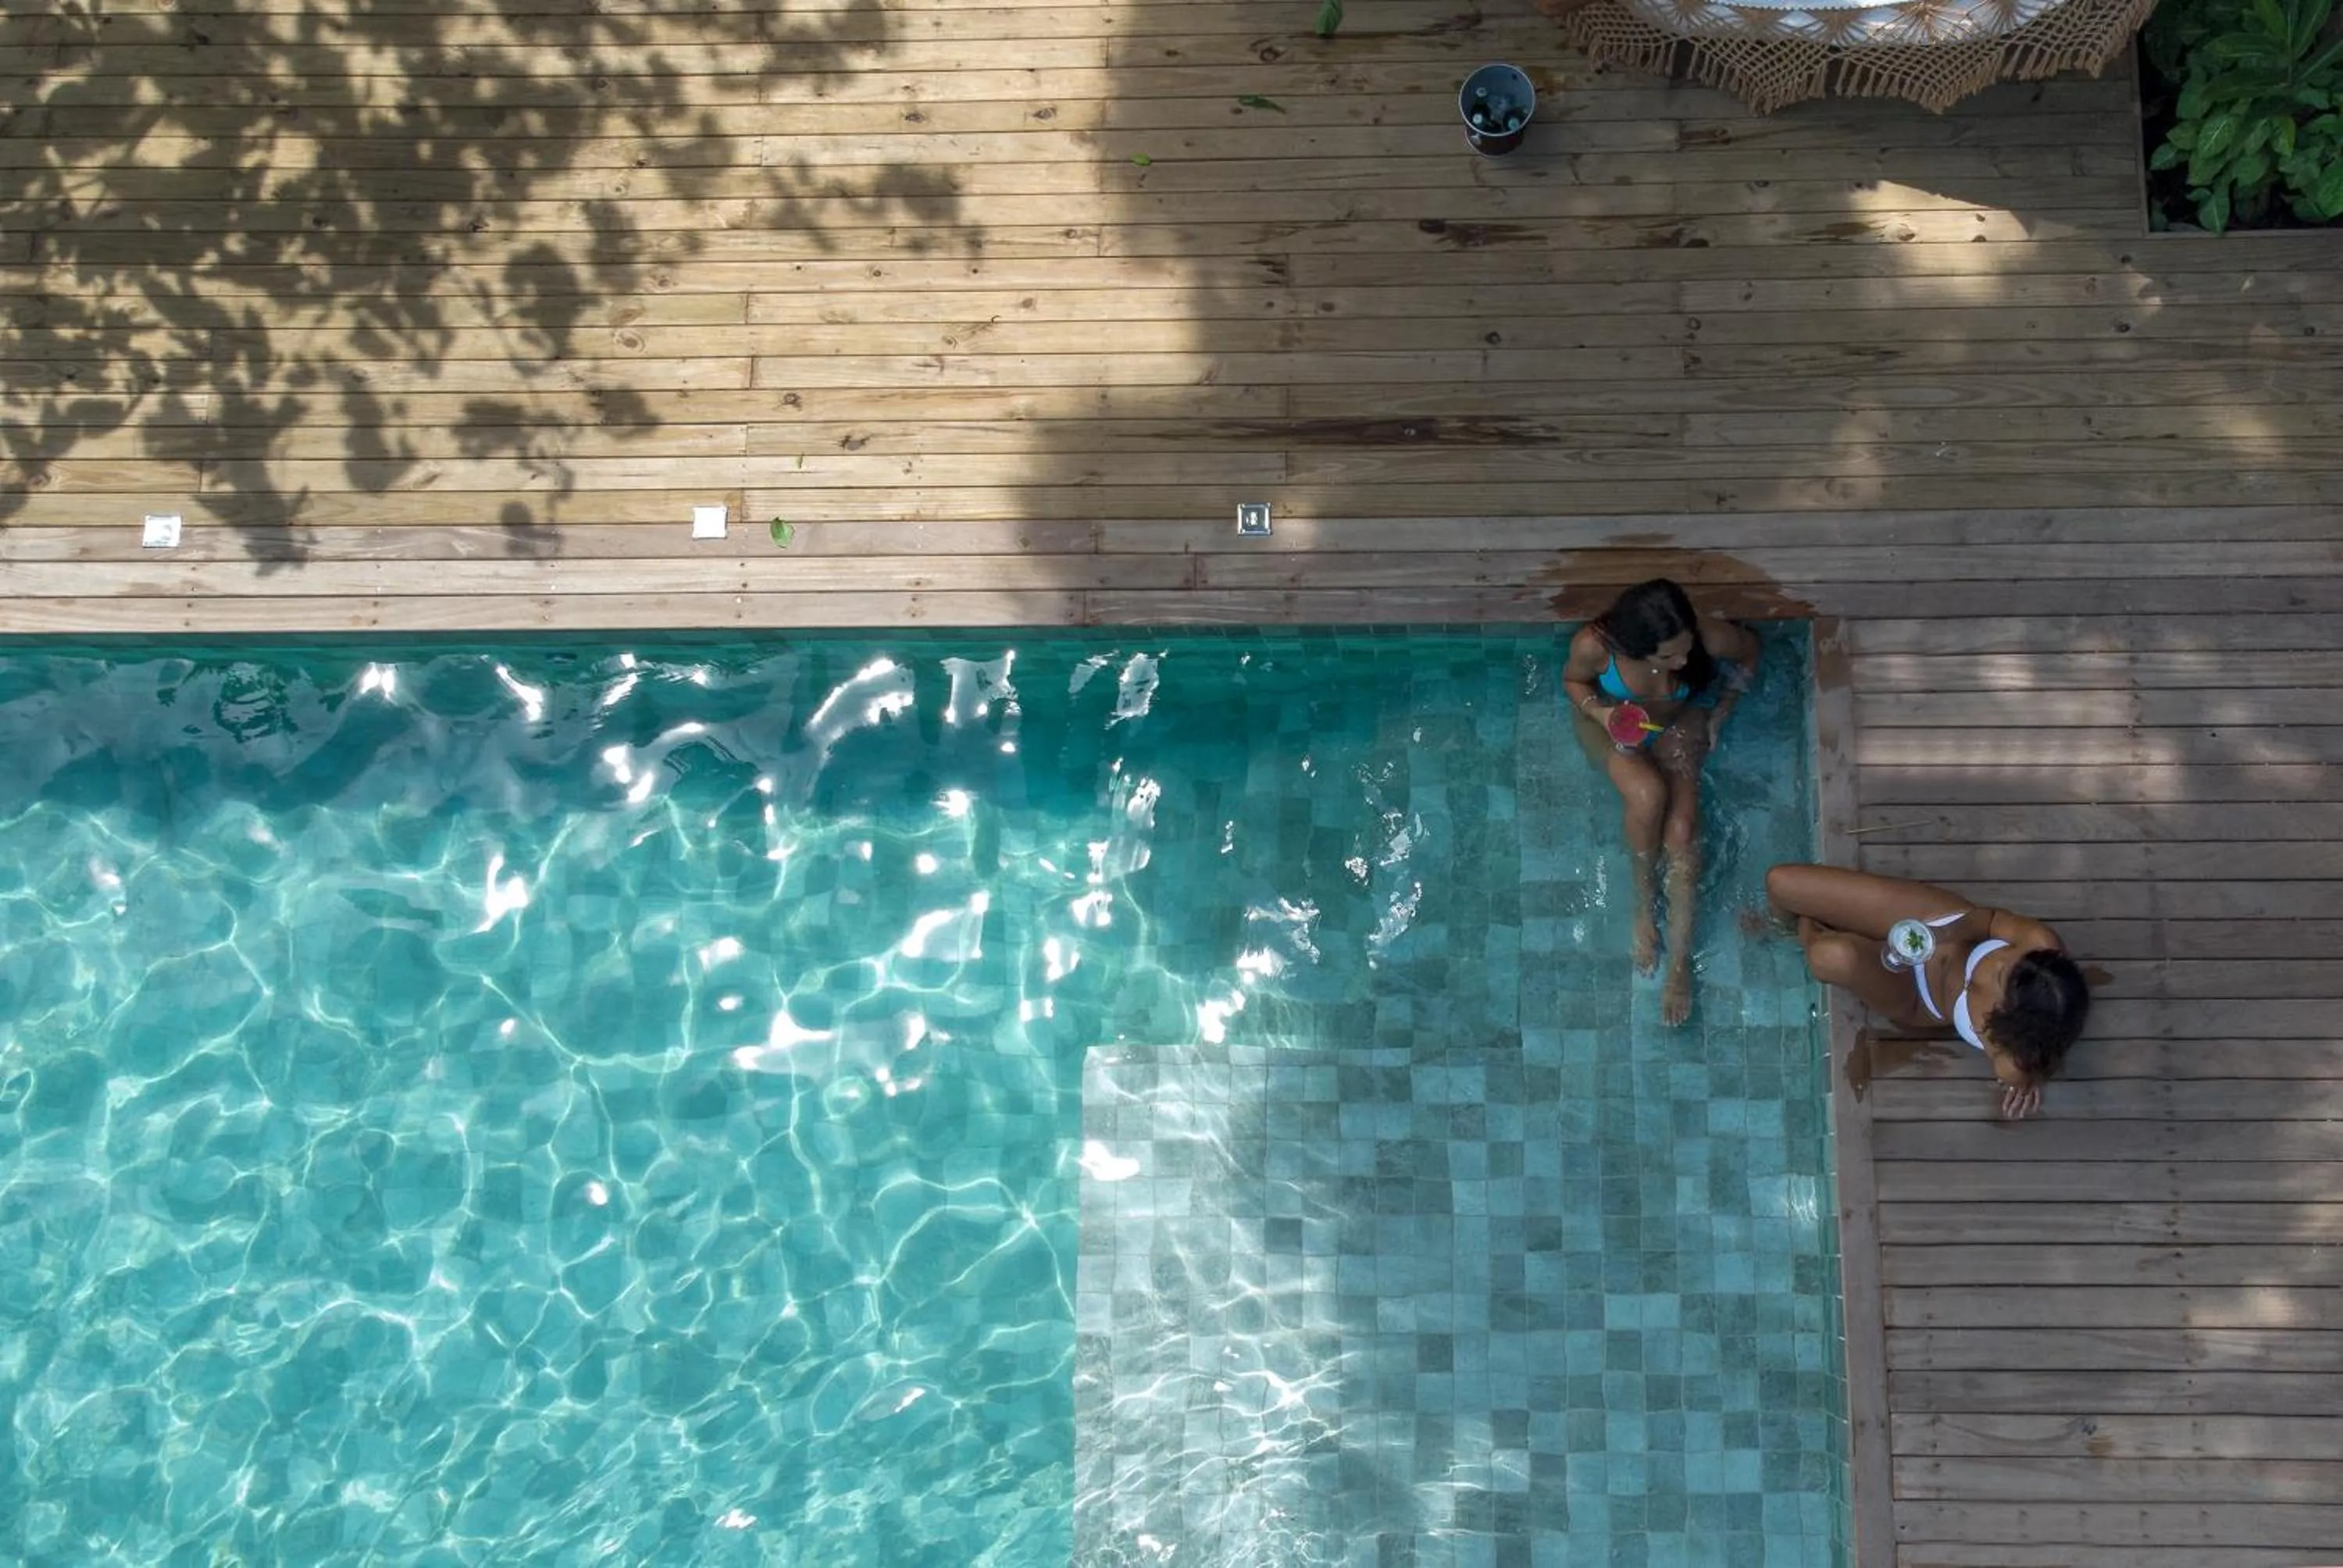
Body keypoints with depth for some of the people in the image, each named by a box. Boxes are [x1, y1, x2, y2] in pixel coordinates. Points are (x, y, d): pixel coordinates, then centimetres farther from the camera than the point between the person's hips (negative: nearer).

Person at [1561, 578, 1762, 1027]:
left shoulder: (1709, 637, -34)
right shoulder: (1594, 645, -36)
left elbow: (1751, 650, -8)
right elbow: (1572, 680, -11)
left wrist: (1721, 713, -9)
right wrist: (1599, 711, -30)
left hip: (1679, 724, 1)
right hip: (1612, 725, -1)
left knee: (1682, 825, -22)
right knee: (1648, 796, -32)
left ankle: (1681, 959, -14)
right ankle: (1644, 904, -6)